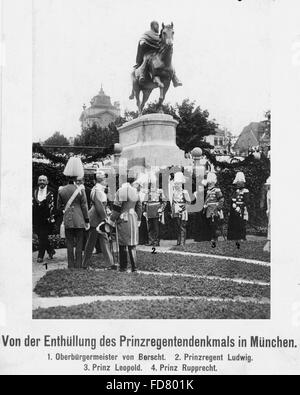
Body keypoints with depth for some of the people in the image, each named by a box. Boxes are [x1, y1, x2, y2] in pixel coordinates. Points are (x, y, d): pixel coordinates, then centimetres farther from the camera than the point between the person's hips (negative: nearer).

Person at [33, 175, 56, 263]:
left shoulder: (50, 192, -1)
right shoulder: (34, 191, 10)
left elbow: (52, 205, -3)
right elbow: (32, 204, 12)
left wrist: (51, 217, -8)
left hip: (46, 218, -4)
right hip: (36, 219, 4)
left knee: (43, 237, -6)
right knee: (41, 237, 7)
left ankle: (40, 256, -1)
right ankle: (50, 251, 27)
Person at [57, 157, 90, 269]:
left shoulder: (62, 190, 0)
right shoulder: (80, 190, -8)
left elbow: (59, 207, 8)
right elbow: (84, 206, -5)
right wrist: (87, 221, 1)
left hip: (67, 221, 2)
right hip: (79, 221, -2)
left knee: (69, 244, 8)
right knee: (79, 244, 5)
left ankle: (71, 266, 11)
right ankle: (78, 266, 6)